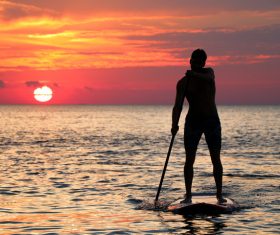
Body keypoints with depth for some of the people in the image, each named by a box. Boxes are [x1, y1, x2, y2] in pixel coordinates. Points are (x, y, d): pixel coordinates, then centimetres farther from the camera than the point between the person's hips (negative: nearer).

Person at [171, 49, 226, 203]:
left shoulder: (208, 72, 2)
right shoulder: (183, 83, -1)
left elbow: (209, 78, -24)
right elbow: (178, 106, -10)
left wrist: (194, 75, -44)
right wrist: (174, 124, -26)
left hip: (212, 121, 0)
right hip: (192, 122, 0)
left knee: (216, 159, -1)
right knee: (189, 160, -5)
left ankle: (219, 194, 3)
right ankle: (188, 195, 0)